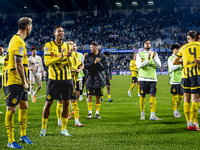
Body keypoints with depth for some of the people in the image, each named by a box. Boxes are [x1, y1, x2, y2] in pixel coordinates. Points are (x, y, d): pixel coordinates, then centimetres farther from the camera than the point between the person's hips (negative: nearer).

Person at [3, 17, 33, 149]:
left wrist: (24, 79, 17)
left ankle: (23, 135, 29)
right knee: (11, 109, -4)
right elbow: (18, 66, -22)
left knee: (24, 106, 16)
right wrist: (24, 82, -14)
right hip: (13, 81, -10)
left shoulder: (16, 39, 14)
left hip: (19, 81, 10)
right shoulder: (19, 42, -18)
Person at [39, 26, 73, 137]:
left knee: (66, 103, 2)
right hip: (53, 78, -3)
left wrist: (68, 57, -17)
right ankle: (43, 128, 13)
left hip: (66, 78, 3)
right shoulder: (48, 45, -2)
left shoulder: (67, 46, 8)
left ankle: (64, 128, 13)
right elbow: (46, 62, -12)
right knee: (48, 103, -1)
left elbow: (70, 64, 4)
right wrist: (60, 57, -24)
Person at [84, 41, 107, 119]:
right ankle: (90, 113, 4)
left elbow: (104, 67, -6)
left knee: (98, 97, 5)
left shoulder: (102, 57, 0)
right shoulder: (88, 56, 5)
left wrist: (98, 63, -20)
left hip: (99, 79, 0)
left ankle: (97, 113, 14)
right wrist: (94, 63, -19)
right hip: (90, 78, 1)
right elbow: (86, 65, -7)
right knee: (90, 96, -4)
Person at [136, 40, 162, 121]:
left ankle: (152, 115, -5)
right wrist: (147, 60, -21)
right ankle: (142, 113, 18)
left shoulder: (154, 54, 12)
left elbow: (159, 65, 1)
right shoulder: (140, 54, 4)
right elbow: (138, 65, -10)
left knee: (153, 95, -5)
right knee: (142, 96, 2)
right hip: (143, 78, -2)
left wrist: (154, 58, -16)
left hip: (153, 78, 2)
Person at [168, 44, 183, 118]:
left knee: (180, 96, 7)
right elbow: (172, 68, -13)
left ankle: (177, 110, 20)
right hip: (174, 80, -5)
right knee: (175, 96, -5)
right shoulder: (170, 58, 0)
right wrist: (179, 63, -21)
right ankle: (175, 112, 0)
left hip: (181, 79, 5)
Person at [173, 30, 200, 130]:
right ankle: (192, 124, -10)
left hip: (185, 74, 2)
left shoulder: (183, 48, 14)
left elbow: (174, 62, 15)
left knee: (186, 99, 9)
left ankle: (188, 123, 8)